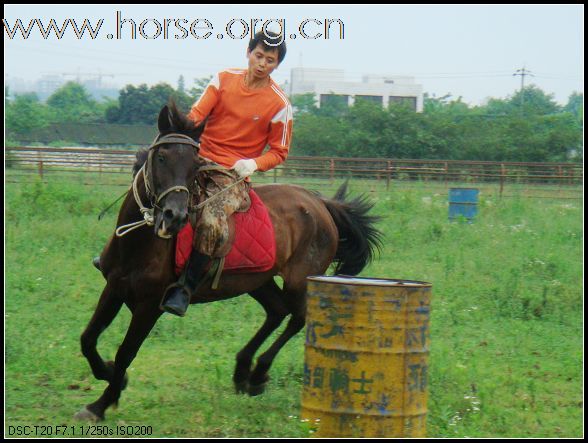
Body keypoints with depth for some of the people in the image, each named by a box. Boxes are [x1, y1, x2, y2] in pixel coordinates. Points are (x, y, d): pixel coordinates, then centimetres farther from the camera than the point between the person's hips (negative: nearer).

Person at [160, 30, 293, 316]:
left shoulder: (279, 104, -2)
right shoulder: (224, 79, 6)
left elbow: (278, 152, 4)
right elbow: (197, 113, -2)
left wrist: (253, 164, -15)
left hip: (233, 176, -4)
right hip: (200, 161, 4)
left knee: (211, 220, -32)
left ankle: (185, 288, -21)